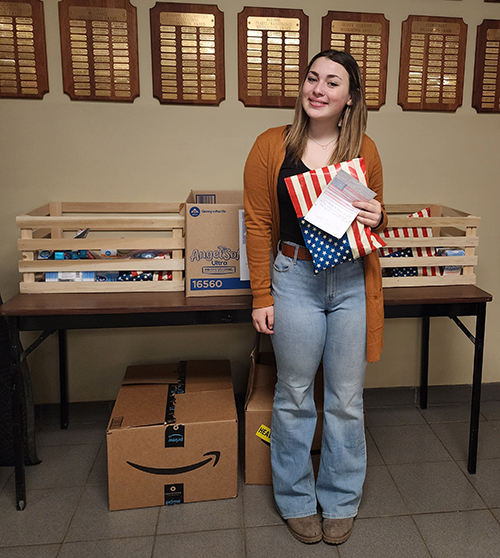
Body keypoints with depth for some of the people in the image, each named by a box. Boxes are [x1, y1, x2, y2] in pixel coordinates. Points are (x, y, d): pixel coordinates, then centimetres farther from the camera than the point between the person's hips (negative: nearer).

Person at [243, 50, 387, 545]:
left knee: (346, 398, 12)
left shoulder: (364, 150, 4)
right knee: (294, 397, 10)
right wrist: (261, 296, -4)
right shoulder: (271, 146, -2)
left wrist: (376, 217, -10)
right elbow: (258, 224, -2)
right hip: (295, 279, -2)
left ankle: (340, 500, 34)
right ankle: (296, 499, 33)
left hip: (351, 282, 2)